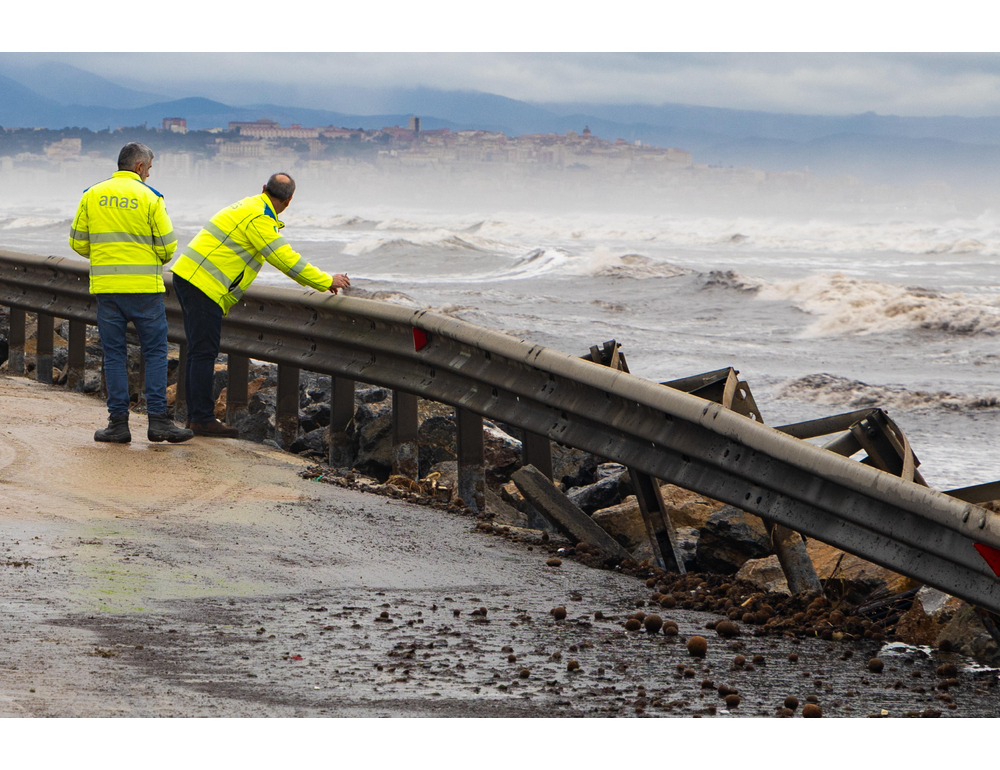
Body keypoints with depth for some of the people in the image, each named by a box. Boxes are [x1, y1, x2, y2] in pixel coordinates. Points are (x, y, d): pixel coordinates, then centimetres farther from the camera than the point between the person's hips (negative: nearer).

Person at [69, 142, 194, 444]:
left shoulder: (92, 195, 5)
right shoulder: (150, 197, -4)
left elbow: (78, 242, 7)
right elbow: (167, 246, -4)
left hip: (105, 285, 3)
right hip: (144, 285, -3)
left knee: (114, 354, 7)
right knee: (155, 352, 5)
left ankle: (118, 422, 4)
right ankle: (158, 420, 0)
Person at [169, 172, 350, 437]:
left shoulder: (251, 207, 18)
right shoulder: (259, 219, -15)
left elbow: (283, 257, 27)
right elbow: (286, 259, -15)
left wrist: (320, 280, 28)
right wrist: (327, 281, -7)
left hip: (188, 276, 10)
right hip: (203, 285, -10)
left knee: (199, 352, 13)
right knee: (204, 352, -9)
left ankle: (196, 415, 17)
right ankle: (202, 419, -9)